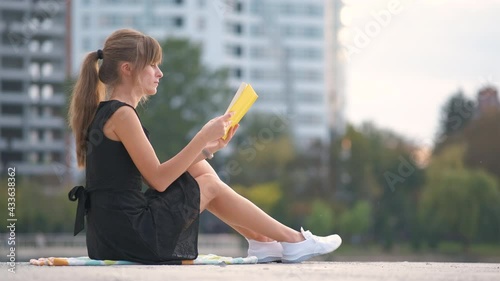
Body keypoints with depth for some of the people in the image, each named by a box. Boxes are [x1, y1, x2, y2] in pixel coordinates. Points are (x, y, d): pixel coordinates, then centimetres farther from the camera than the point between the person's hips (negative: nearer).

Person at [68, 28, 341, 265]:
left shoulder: (103, 113, 16)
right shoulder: (122, 114, -14)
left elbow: (154, 175, 16)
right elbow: (158, 180, -16)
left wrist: (206, 148, 12)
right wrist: (203, 137, -12)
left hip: (110, 236, 9)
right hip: (133, 236, -9)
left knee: (200, 169, 16)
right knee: (210, 184, 7)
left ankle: (260, 240, 20)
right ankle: (293, 240, 19)